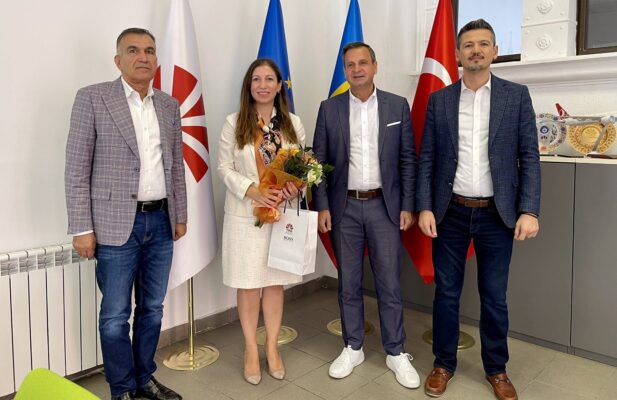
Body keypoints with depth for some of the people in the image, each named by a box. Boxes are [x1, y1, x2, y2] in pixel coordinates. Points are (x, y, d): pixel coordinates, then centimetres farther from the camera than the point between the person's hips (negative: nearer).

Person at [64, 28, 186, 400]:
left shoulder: (170, 105, 10)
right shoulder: (92, 98, -4)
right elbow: (77, 169, -6)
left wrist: (180, 216, 13)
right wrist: (82, 228, -9)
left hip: (161, 222, 5)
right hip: (117, 224, -4)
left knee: (152, 309, 14)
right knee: (115, 315, 6)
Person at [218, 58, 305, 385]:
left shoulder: (293, 123, 5)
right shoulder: (234, 123, -2)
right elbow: (226, 168, -4)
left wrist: (296, 188, -13)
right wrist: (254, 191, -19)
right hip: (245, 214, -2)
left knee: (275, 281, 11)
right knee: (248, 284, 7)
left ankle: (272, 346, 29)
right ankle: (251, 349, 25)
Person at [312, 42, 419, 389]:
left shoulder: (398, 106, 2)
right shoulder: (329, 108, 3)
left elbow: (408, 159, 2)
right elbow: (319, 161, 3)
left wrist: (408, 206, -3)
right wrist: (322, 207, -3)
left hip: (384, 206, -1)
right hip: (344, 207, 1)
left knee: (390, 282, 5)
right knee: (349, 283, 10)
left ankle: (396, 352, 21)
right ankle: (353, 348, 26)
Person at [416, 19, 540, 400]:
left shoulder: (517, 95, 2)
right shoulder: (439, 99, 5)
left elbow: (529, 157, -1)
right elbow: (427, 158, 3)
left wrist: (529, 210, -10)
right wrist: (424, 207, -5)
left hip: (497, 214, 0)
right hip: (450, 212, 1)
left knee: (494, 297, 10)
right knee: (446, 292, 9)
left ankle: (497, 369, 29)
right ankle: (444, 364, 27)